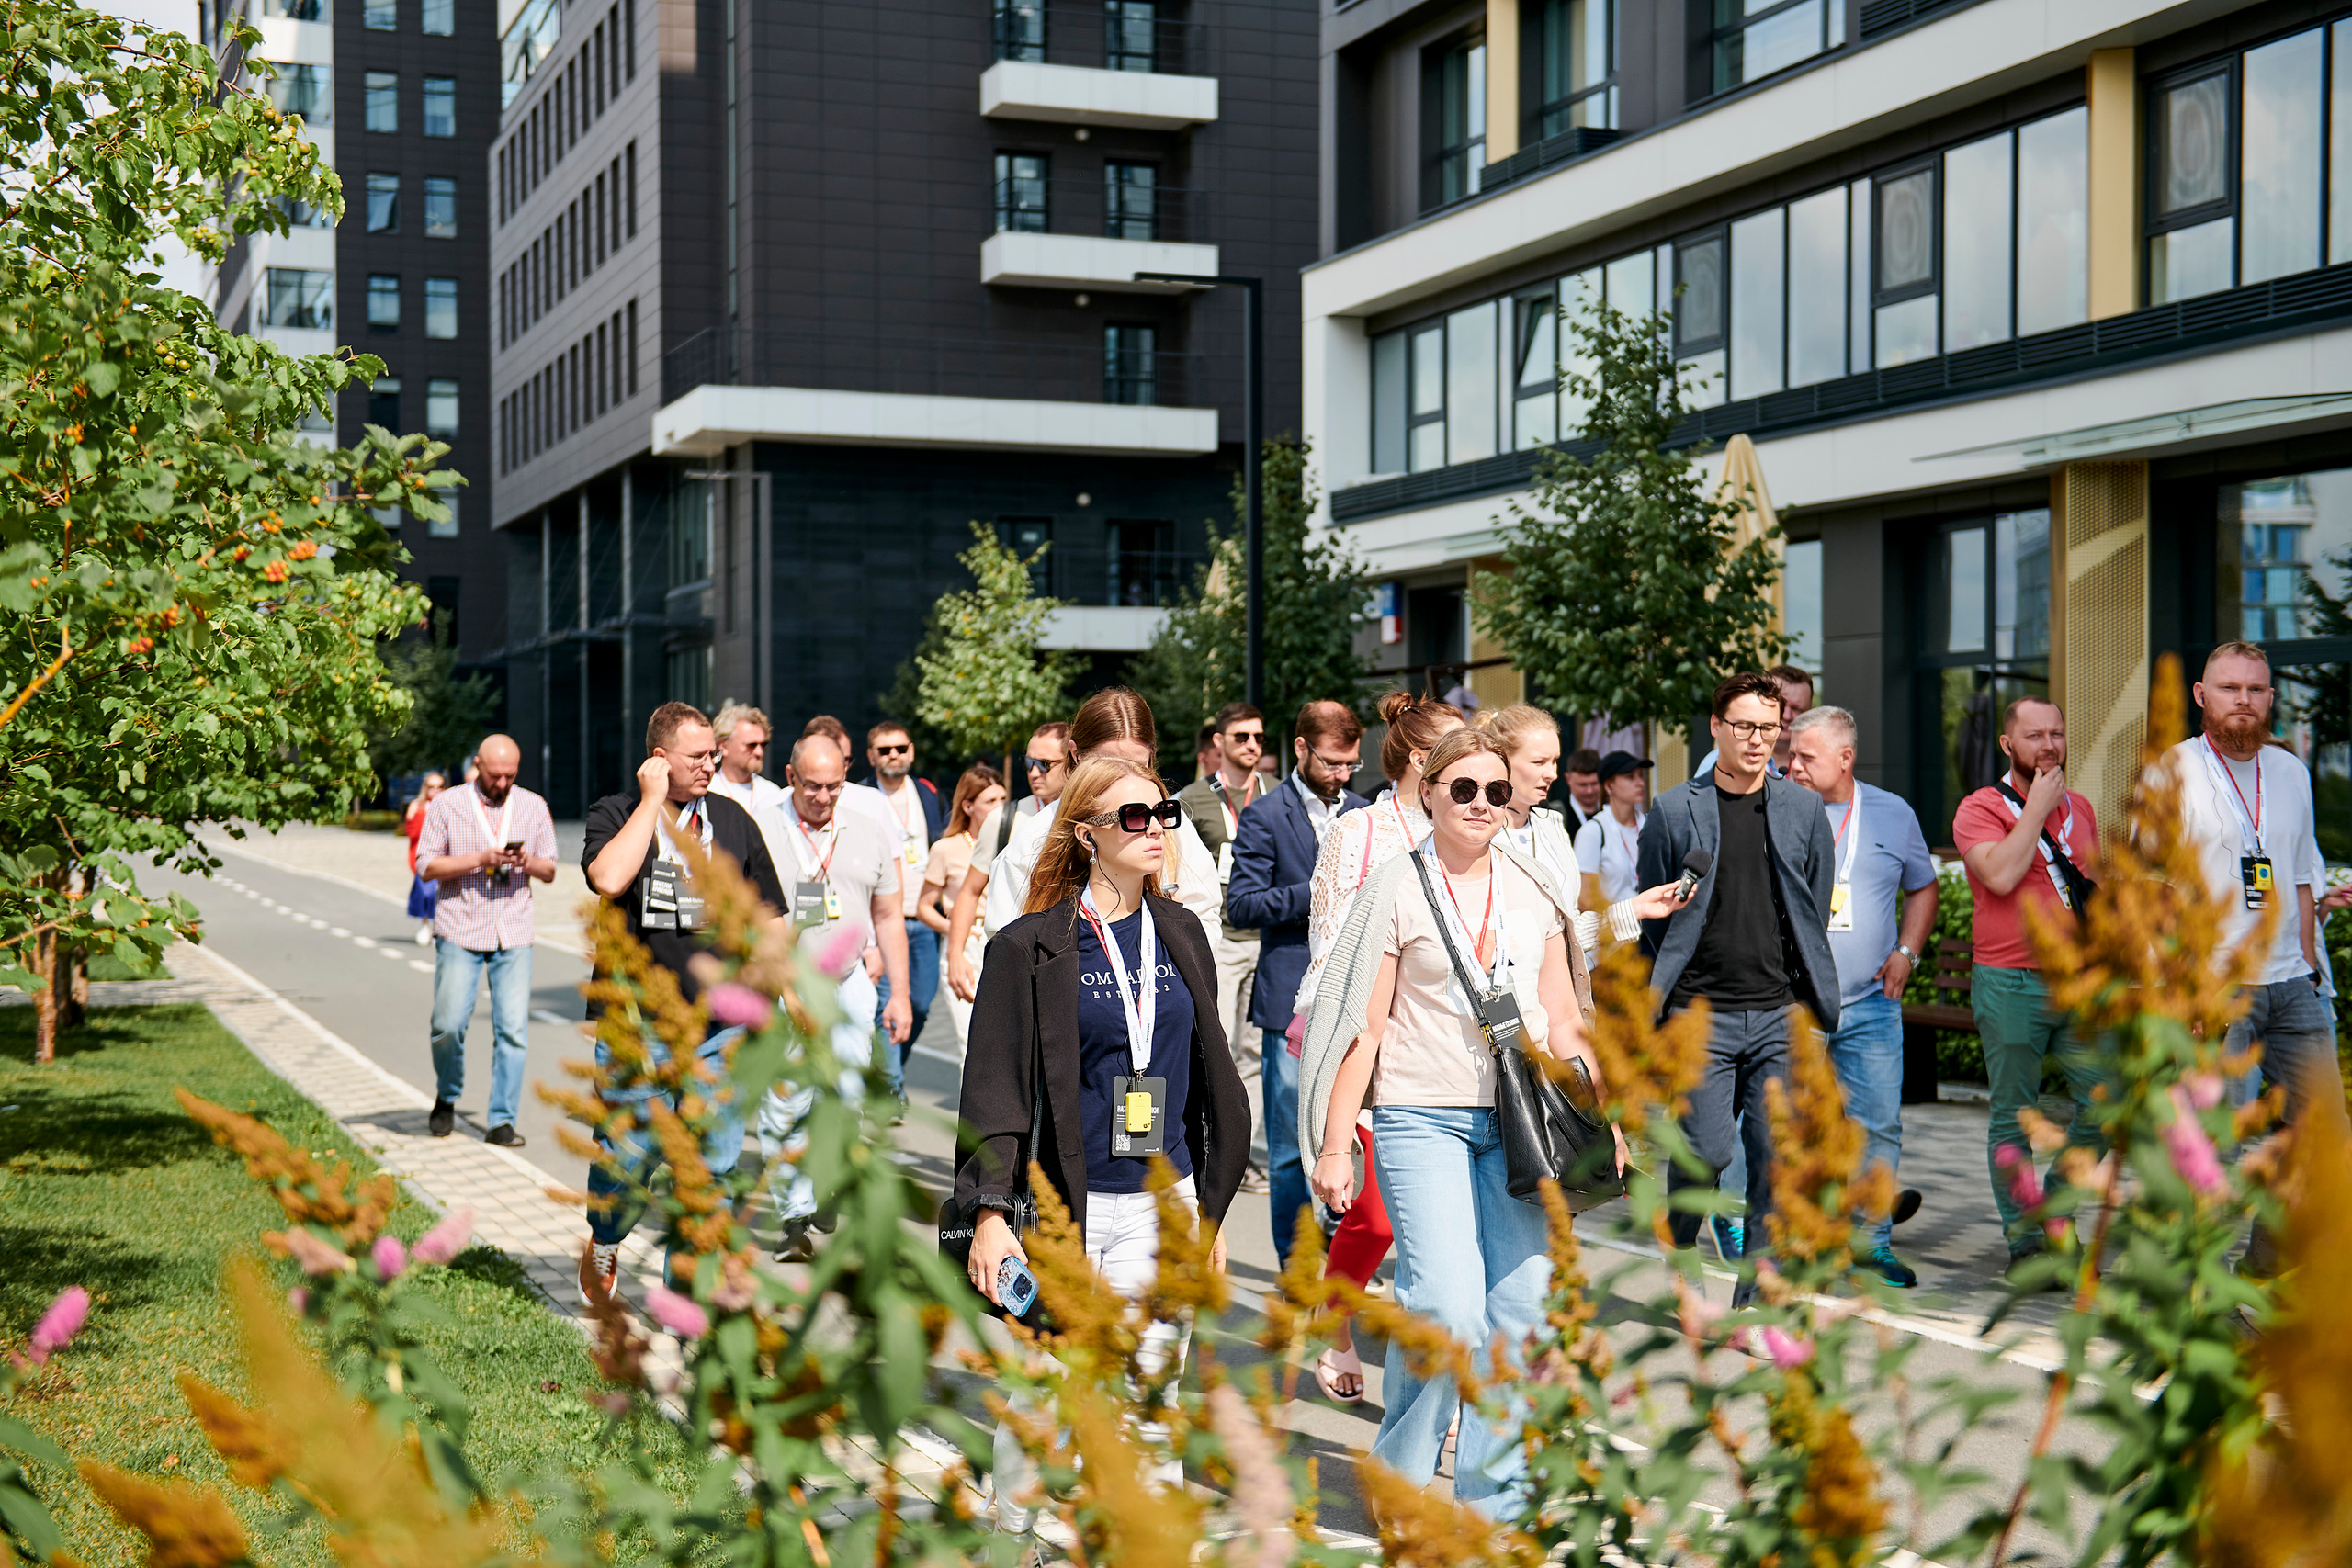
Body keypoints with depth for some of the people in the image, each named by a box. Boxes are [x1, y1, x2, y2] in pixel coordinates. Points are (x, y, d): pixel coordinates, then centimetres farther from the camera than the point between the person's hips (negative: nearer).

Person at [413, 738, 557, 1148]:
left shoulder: (534, 807, 10)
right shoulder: (447, 805, 2)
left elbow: (549, 871, 13)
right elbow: (426, 866, -2)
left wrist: (528, 862, -10)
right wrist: (479, 859, -14)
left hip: (514, 934, 2)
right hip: (460, 931, -2)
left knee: (513, 1029, -5)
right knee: (449, 1024, -6)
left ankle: (502, 1122, 1)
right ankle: (446, 1099, 21)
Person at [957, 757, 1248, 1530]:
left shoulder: (1180, 936, 10)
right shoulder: (1029, 946, -3)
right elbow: (994, 1088, -6)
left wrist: (1212, 1208, 15)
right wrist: (990, 1212, -14)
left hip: (1162, 1206, 3)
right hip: (1061, 1205, -3)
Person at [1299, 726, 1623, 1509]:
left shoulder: (1532, 888, 13)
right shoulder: (1397, 888, 0)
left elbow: (1563, 1019, 17)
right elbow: (1361, 1024, -1)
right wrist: (1334, 1145, -4)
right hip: (1422, 1117, -4)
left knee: (1521, 1306, 0)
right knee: (1448, 1306, -15)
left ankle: (1490, 1494, 14)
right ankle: (1399, 1479, 8)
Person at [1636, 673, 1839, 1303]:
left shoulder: (1803, 811, 8)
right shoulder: (1674, 813, 1)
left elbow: (1816, 916, 13)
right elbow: (1650, 921, 6)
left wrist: (1811, 1000, 8)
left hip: (1780, 1014, 2)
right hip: (1700, 1014, -2)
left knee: (1777, 1155, -3)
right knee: (1707, 1148, -6)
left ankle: (1757, 1300, 7)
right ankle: (1679, 1244, 25)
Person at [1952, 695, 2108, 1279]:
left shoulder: (2080, 809, 14)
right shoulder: (1980, 809, -5)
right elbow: (2000, 875, -22)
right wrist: (2038, 807, -14)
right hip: (2011, 984, -5)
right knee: (2012, 1118, 2)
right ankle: (2024, 1238, 12)